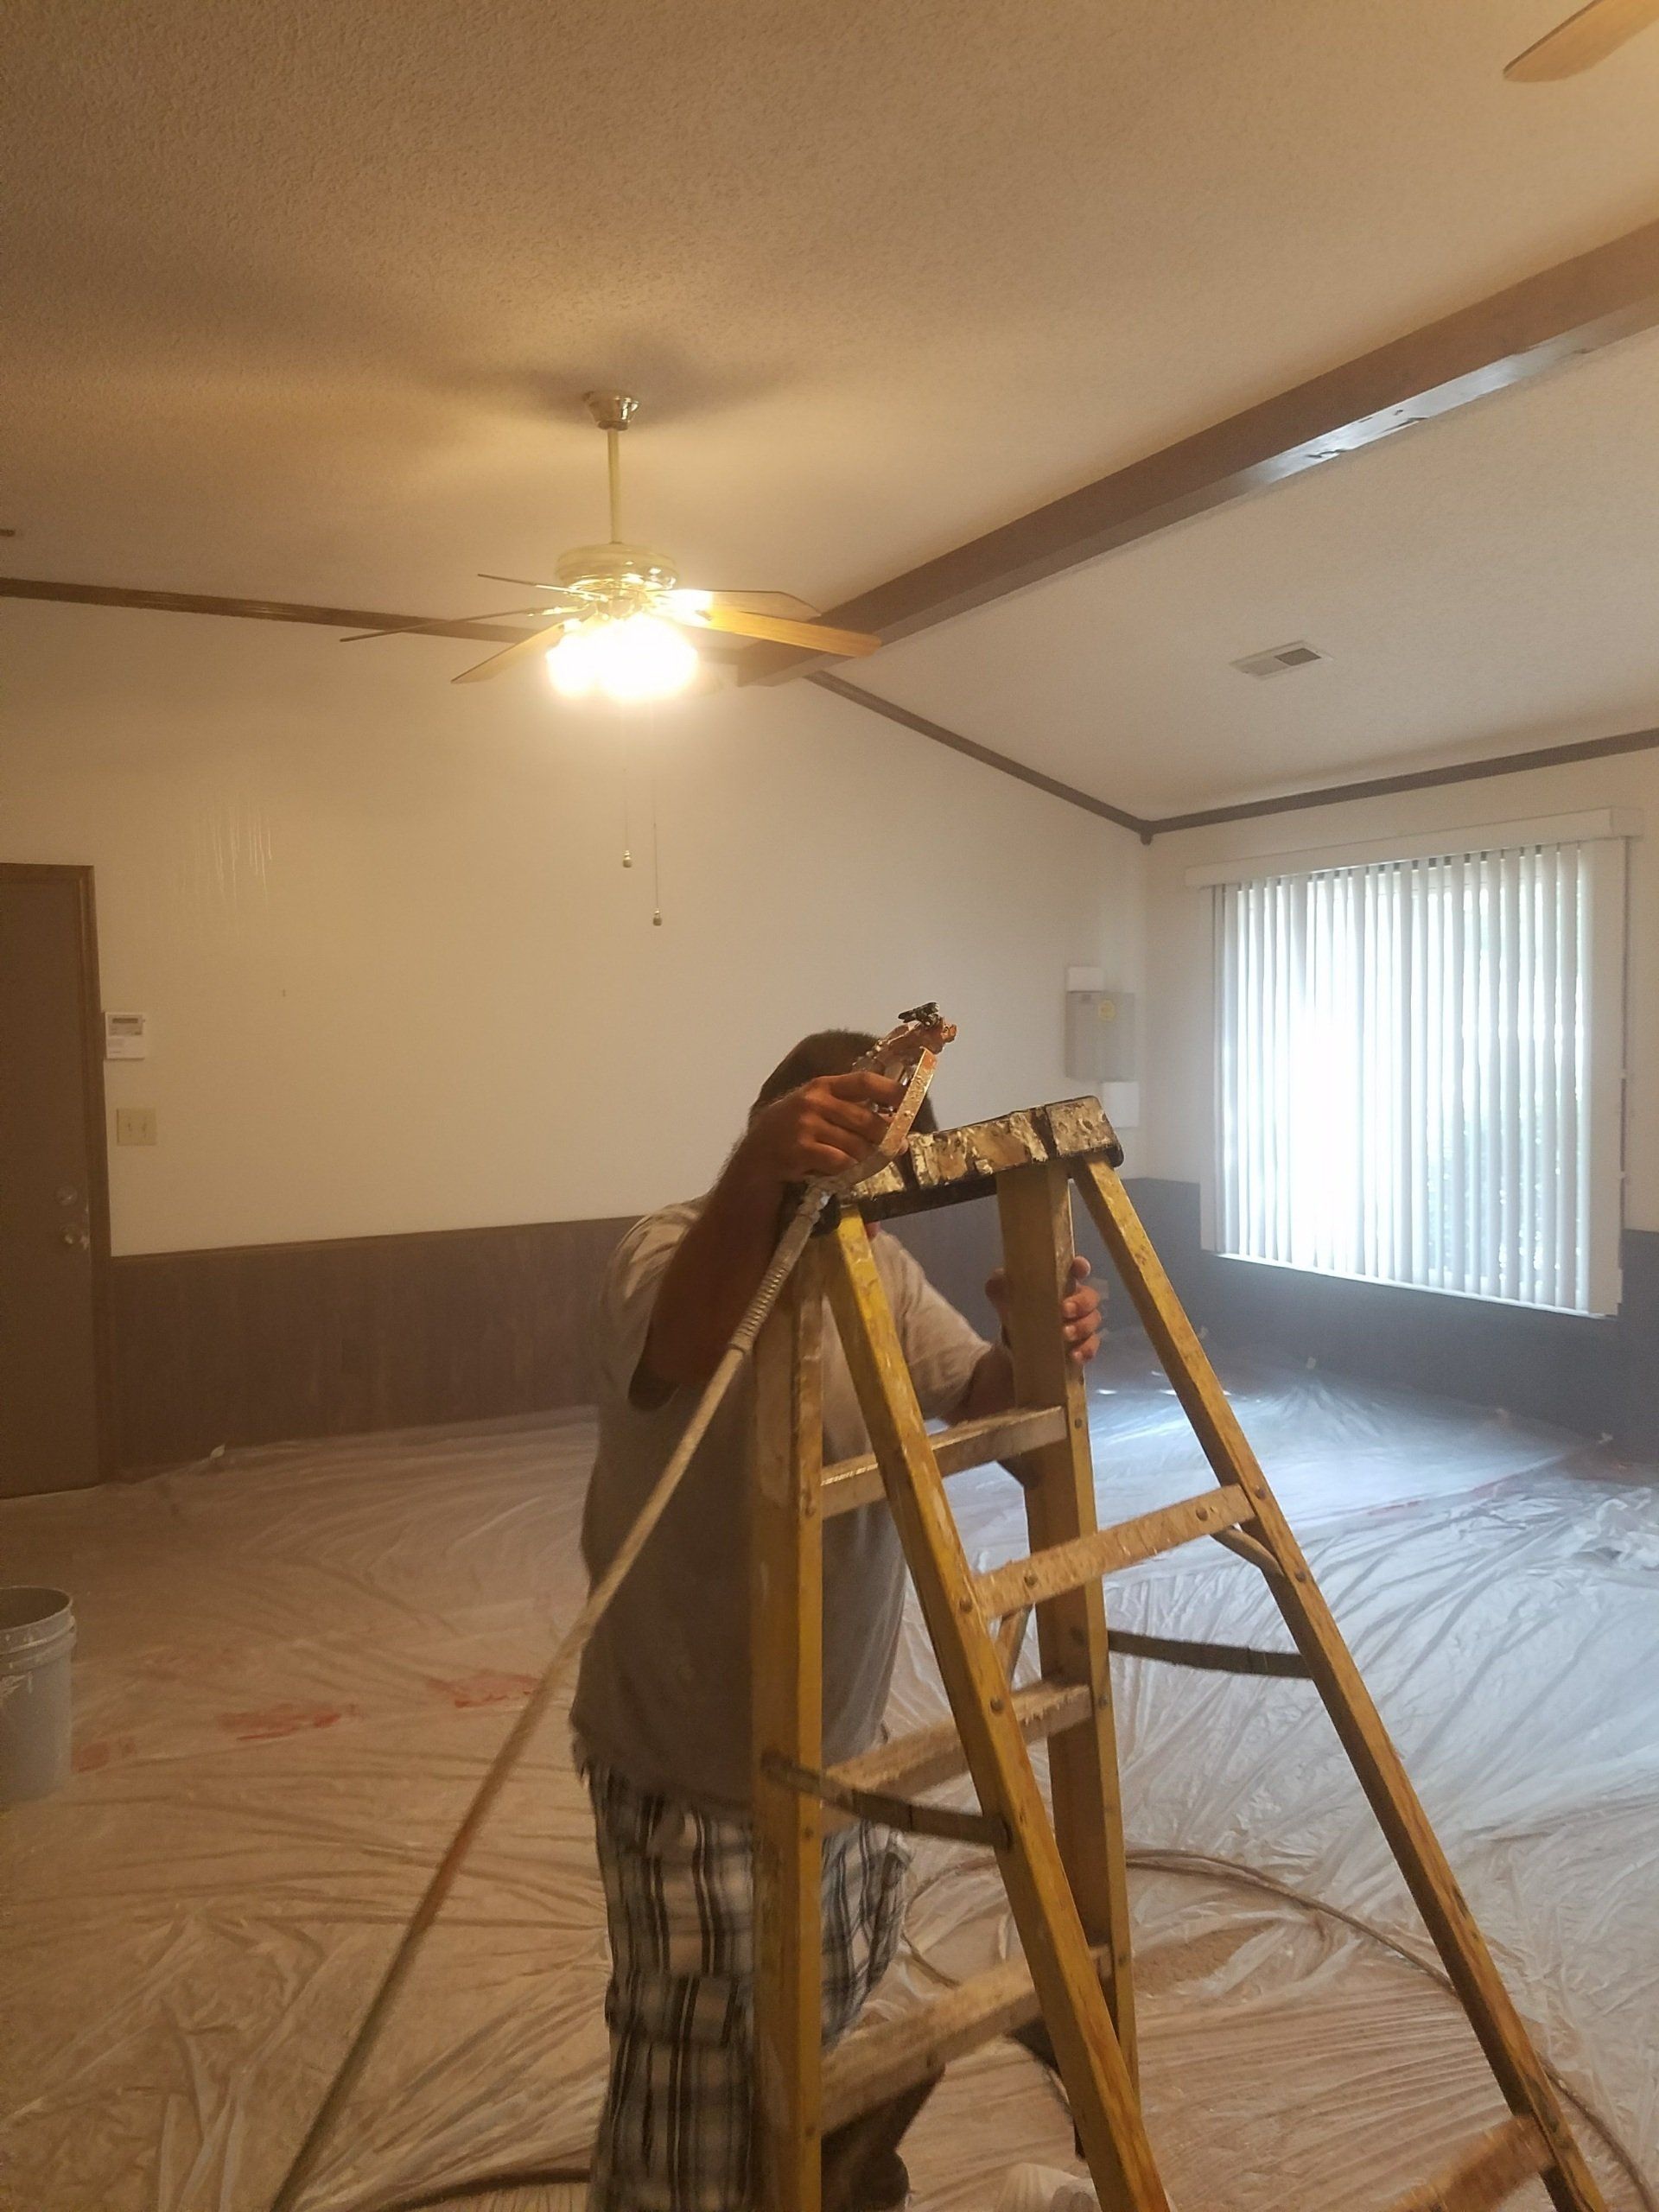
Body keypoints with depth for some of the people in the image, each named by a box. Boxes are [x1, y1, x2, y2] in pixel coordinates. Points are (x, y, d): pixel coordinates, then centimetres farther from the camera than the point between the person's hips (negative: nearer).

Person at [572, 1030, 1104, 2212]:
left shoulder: (880, 1266, -1)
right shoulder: (669, 1249, -23)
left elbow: (979, 1398, -9)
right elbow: (685, 1347, -46)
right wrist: (756, 1171, -65)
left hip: (841, 1737, 7)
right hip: (688, 1760, -7)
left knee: (838, 2006, 26)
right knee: (703, 2089, 4)